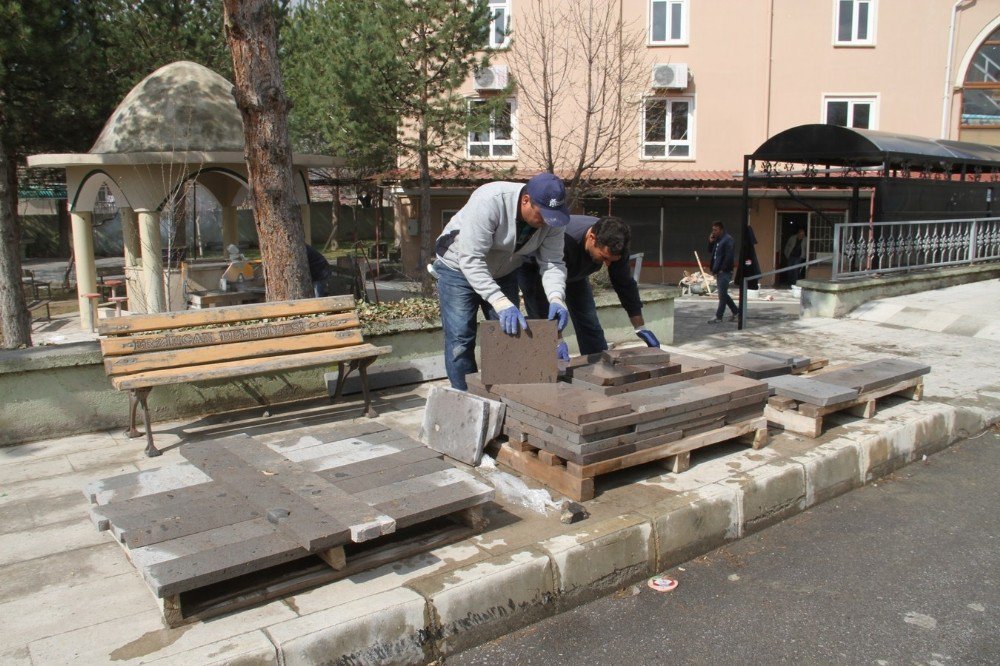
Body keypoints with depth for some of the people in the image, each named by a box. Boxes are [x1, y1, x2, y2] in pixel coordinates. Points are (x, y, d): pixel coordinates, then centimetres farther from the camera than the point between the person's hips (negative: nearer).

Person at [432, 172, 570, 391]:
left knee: (509, 333, 3)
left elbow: (552, 262, -17)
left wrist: (557, 299, -36)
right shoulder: (490, 201, -36)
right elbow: (470, 260, -38)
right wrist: (501, 303, -45)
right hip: (460, 267, -5)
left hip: (503, 273, 5)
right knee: (461, 339, -10)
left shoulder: (552, 218, -19)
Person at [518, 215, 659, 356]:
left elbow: (625, 285, -14)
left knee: (591, 328, 1)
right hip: (534, 270, -5)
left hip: (573, 271, 5)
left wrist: (641, 328, -11)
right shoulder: (563, 241, -45)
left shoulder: (614, 244, -27)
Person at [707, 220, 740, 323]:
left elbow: (728, 256, -19)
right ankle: (736, 311, 26)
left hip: (724, 272, -9)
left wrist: (722, 269, -18)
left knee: (722, 294, -4)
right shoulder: (717, 240, 16)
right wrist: (711, 242, 6)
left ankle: (718, 317, 0)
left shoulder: (728, 239, -12)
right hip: (718, 272, 9)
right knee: (723, 294, 14)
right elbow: (711, 252, 22)